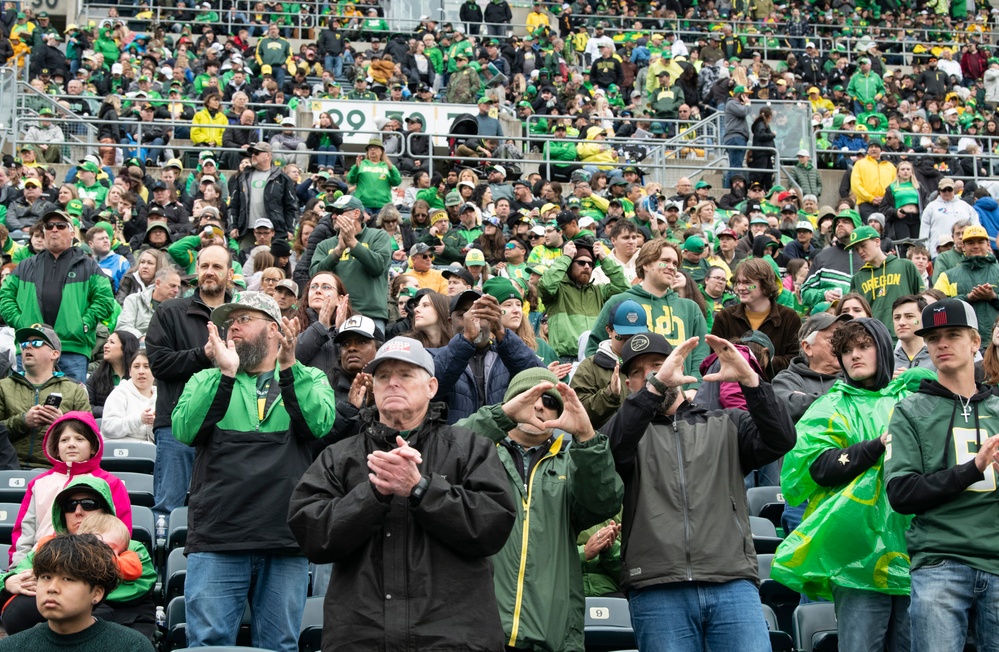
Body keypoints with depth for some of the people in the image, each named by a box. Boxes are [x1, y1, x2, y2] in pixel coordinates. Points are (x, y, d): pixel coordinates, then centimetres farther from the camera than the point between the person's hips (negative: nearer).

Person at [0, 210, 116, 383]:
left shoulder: (88, 266, 11)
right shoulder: (27, 266, 20)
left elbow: (105, 299, 2)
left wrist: (84, 324, -9)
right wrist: (18, 321, -2)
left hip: (74, 349, -2)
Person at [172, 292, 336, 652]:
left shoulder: (308, 380, 12)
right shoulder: (205, 381, 14)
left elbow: (320, 423, -9)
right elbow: (185, 430, -6)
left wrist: (288, 367, -18)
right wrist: (226, 373, -15)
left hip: (286, 543, 0)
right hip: (216, 541, 0)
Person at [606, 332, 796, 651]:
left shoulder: (726, 425, 20)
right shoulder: (632, 429, 16)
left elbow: (780, 440, 2)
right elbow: (612, 448, -9)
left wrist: (749, 379, -12)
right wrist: (655, 386, -20)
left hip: (733, 584, 1)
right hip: (656, 591, -1)